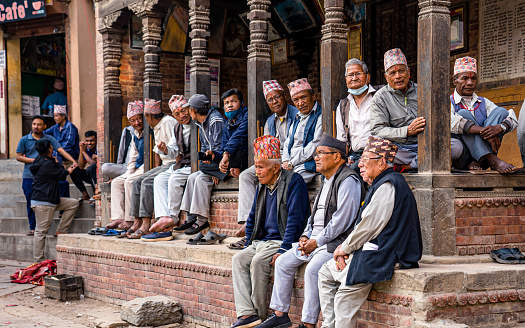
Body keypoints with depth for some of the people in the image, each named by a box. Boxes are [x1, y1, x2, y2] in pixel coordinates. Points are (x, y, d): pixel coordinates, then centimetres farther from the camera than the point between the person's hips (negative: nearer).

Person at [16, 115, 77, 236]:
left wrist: (73, 161, -15)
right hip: (29, 176, 0)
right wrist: (35, 160, -8)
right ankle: (32, 227, 13)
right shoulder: (24, 140, 7)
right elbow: (18, 157, 5)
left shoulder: (49, 139, 7)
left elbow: (61, 151, -1)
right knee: (31, 203, 3)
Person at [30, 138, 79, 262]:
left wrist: (69, 169, 22)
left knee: (73, 203, 11)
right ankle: (39, 260, 1)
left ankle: (60, 231, 11)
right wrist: (57, 162, 6)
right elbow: (62, 175, -8)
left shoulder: (41, 160, 14)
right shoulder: (47, 164, -18)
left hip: (50, 200, 10)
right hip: (43, 202, -10)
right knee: (41, 230, -4)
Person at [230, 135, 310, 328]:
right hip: (262, 241, 8)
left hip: (283, 241, -8)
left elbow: (295, 219, -16)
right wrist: (249, 245, 12)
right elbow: (252, 218, 25)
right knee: (238, 259, -14)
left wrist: (284, 250, -22)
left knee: (258, 261, -29)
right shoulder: (262, 186, 16)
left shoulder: (293, 181, -9)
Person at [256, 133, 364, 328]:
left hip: (337, 242, -10)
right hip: (315, 241, 10)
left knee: (313, 268, -30)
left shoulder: (348, 181, -13)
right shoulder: (327, 181, 19)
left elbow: (341, 222, -20)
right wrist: (305, 236, 8)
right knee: (283, 262, 3)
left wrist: (316, 242, -16)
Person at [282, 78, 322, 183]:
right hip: (290, 164, 8)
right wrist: (286, 161, 2)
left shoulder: (320, 116, -6)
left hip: (309, 165, -8)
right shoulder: (298, 118, 22)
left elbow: (316, 145, -14)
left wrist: (292, 163, -12)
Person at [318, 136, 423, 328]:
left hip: (385, 255, -11)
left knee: (345, 294, -18)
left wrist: (345, 248, -7)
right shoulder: (380, 184, 18)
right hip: (372, 249, 11)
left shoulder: (388, 185, -16)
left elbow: (370, 226, -20)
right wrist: (346, 248, 4)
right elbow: (365, 225, 18)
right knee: (326, 273, 13)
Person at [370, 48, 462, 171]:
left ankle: (403, 167, -25)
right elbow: (377, 131, -6)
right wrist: (407, 131, -20)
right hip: (399, 148, -4)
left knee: (456, 146, -25)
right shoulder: (380, 98, 5)